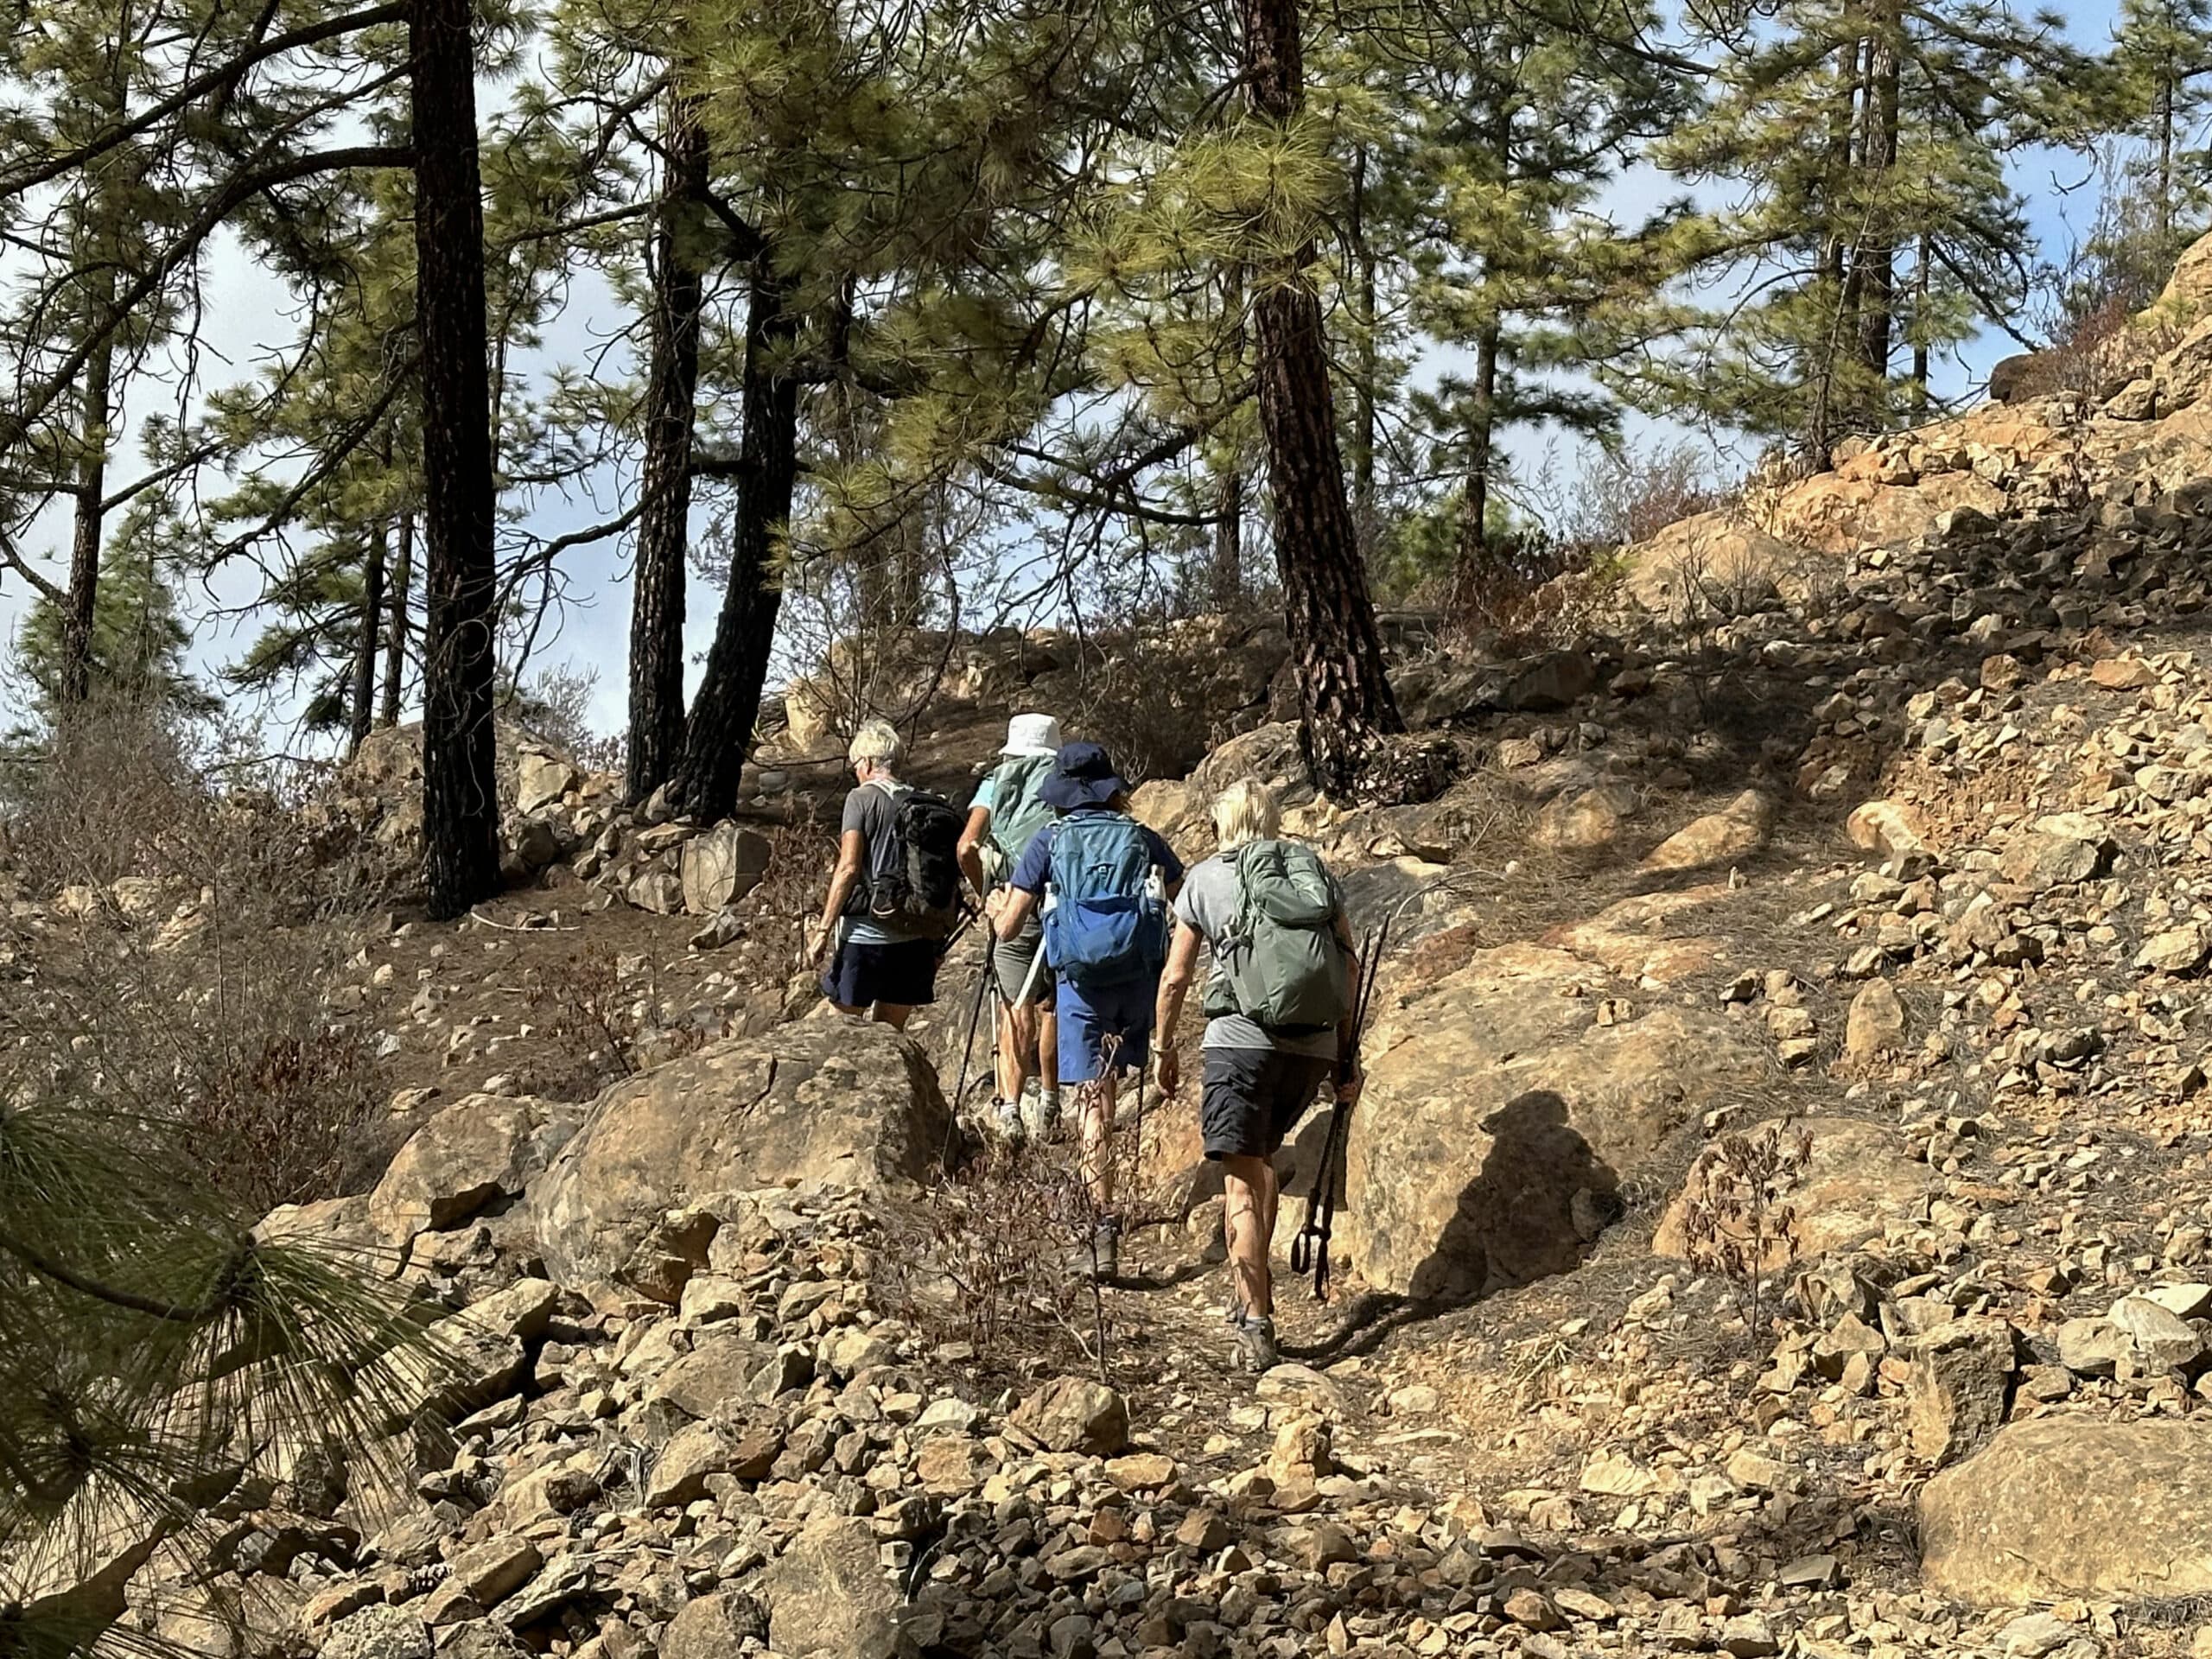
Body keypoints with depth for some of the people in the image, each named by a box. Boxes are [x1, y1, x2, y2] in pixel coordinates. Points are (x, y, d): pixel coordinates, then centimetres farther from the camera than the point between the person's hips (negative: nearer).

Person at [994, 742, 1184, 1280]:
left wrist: (999, 907, 27)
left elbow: (1007, 928, 4)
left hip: (1081, 982, -1)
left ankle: (1104, 1219, -8)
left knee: (1094, 1103, 0)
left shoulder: (1049, 842, 5)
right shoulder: (1141, 837, 8)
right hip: (1141, 975, 1)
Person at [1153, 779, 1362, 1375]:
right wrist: (1346, 1055, 18)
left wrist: (1165, 1050, 21)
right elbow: (1349, 968, 12)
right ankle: (1251, 1287, 27)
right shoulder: (1314, 867, 16)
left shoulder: (1205, 878, 10)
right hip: (1314, 1042, 4)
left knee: (1242, 1179, -1)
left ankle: (1256, 1325, -8)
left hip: (1242, 1037, -4)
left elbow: (1175, 978, 8)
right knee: (1263, 1154, 25)